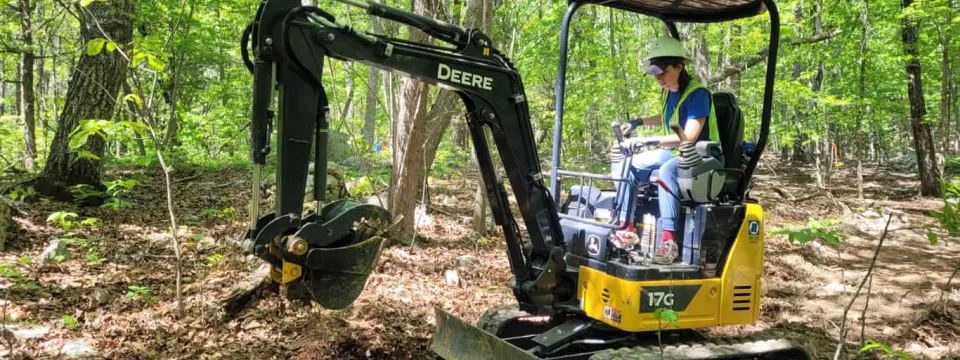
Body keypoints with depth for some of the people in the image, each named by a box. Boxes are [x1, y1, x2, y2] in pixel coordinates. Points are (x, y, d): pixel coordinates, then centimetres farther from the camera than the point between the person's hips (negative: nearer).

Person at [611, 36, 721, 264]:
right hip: (672, 154, 9)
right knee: (625, 165, -7)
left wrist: (648, 141, -34)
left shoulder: (697, 94, -18)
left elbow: (689, 136, -29)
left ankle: (668, 240, -45)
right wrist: (638, 123, 15)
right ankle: (626, 227, -15)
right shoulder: (667, 93, 8)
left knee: (667, 170, -40)